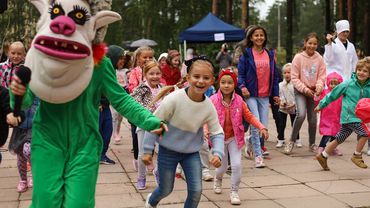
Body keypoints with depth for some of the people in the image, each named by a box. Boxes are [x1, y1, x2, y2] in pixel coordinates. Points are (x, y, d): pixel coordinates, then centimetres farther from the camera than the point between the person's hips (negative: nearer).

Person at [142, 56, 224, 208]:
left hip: (192, 152, 3)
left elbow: (217, 133, -2)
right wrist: (147, 150, -13)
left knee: (196, 191, -4)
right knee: (166, 190, 12)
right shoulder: (174, 99, -26)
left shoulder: (209, 107, -14)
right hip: (168, 150, -3)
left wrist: (217, 153, -20)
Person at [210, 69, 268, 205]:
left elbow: (249, 116, -3)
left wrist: (261, 127, -14)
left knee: (237, 165, -11)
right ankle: (218, 179, 50)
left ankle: (234, 192, 9)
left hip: (234, 138, 1)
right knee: (223, 166, 14)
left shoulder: (239, 100, -8)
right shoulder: (213, 100, -15)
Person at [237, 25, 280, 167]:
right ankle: (258, 155, -7)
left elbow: (275, 75, 14)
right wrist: (242, 86, -20)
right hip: (251, 94, -4)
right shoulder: (246, 54, -1)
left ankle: (251, 142, 29)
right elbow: (240, 73, -2)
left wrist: (276, 93, 10)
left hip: (265, 95, 4)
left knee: (264, 125, 3)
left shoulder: (270, 55, 11)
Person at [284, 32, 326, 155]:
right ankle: (291, 141, -6)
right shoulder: (298, 57, -9)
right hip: (300, 90, -3)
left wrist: (319, 87, -18)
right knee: (301, 114, -22)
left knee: (312, 119, 7)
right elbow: (294, 78, -8)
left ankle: (312, 144, 26)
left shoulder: (319, 59, -2)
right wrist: (305, 89, -16)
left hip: (313, 91, 3)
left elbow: (321, 76, 1)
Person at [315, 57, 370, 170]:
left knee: (339, 139, 12)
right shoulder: (348, 84, -10)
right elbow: (333, 94, 0)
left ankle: (323, 156, 26)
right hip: (349, 116, -5)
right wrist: (321, 105, 8)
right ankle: (357, 156, 1)